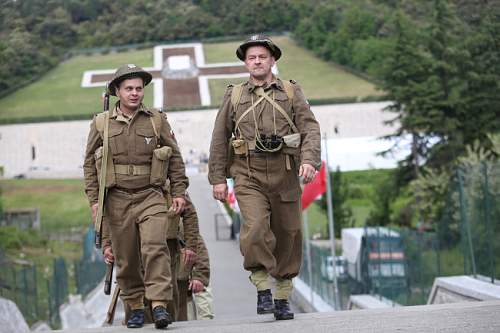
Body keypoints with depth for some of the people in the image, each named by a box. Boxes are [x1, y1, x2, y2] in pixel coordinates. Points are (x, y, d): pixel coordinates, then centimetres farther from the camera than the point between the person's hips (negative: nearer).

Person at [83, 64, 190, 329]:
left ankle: (159, 305, -21)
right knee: (126, 257, 3)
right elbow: (90, 164, 9)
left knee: (155, 247, -18)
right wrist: (94, 199, 2)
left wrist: (179, 192, 3)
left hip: (150, 196, -1)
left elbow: (175, 158, 10)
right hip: (116, 199, 1)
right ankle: (135, 307, 15)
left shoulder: (157, 121, 7)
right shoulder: (101, 123, 7)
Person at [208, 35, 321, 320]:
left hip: (284, 175, 1)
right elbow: (220, 139, 12)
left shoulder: (291, 93, 9)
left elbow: (310, 128, 0)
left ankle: (283, 298, 18)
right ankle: (263, 290, -7)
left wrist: (309, 160, -16)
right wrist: (218, 177, 6)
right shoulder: (234, 96, 11)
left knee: (288, 235, 5)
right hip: (248, 175, -1)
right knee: (255, 228, -21)